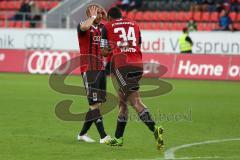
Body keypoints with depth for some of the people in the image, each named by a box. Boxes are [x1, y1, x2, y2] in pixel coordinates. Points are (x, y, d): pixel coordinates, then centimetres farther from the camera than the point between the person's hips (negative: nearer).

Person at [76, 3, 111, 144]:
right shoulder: (83, 26, -5)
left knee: (98, 103, 8)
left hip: (101, 68, 7)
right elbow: (84, 27, -29)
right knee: (94, 103, -10)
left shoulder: (102, 27, 14)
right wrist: (93, 16, -13)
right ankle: (103, 136, -13)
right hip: (89, 69, -7)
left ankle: (83, 133, 20)